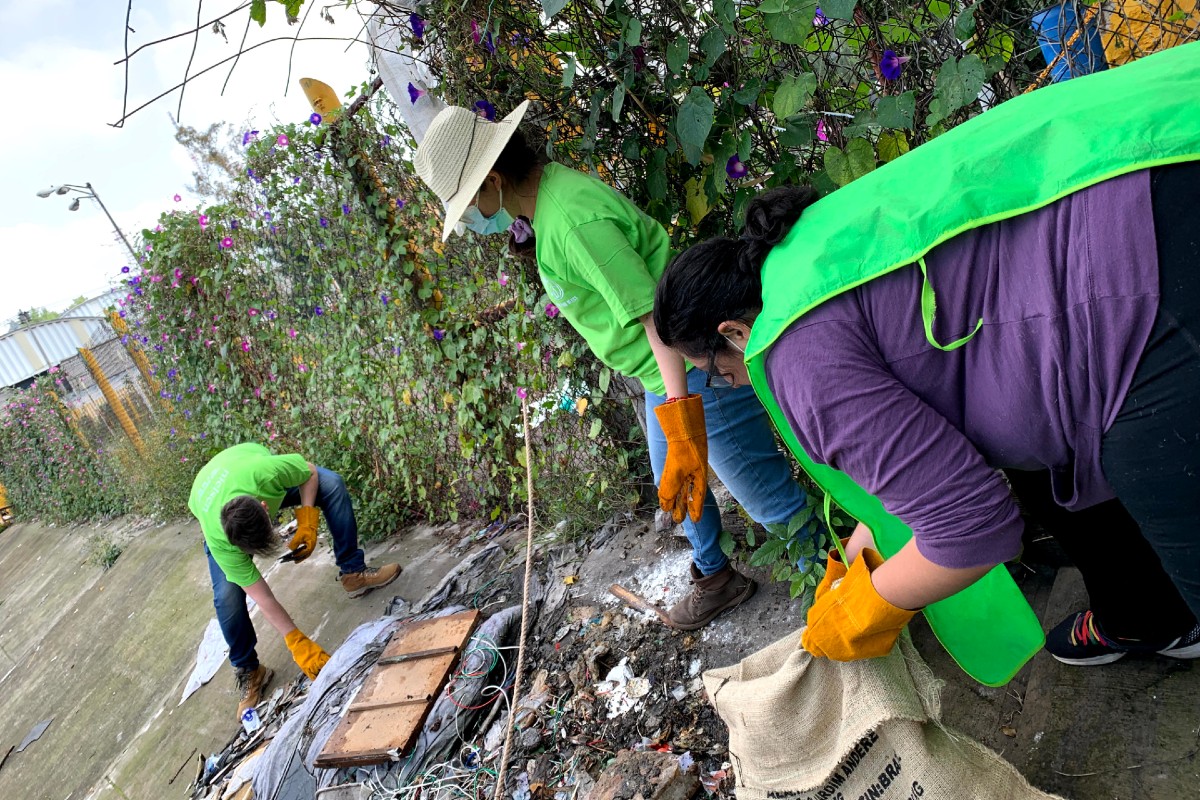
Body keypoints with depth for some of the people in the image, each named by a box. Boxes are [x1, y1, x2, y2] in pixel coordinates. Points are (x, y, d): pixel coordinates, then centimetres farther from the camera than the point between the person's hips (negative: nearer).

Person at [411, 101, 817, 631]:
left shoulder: (571, 219, -28)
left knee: (769, 495, 0)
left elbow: (656, 314, -33)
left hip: (694, 370, -11)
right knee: (675, 483, 26)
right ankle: (715, 576, 47)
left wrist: (683, 428, -36)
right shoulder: (548, 192, 3)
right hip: (664, 374, 11)